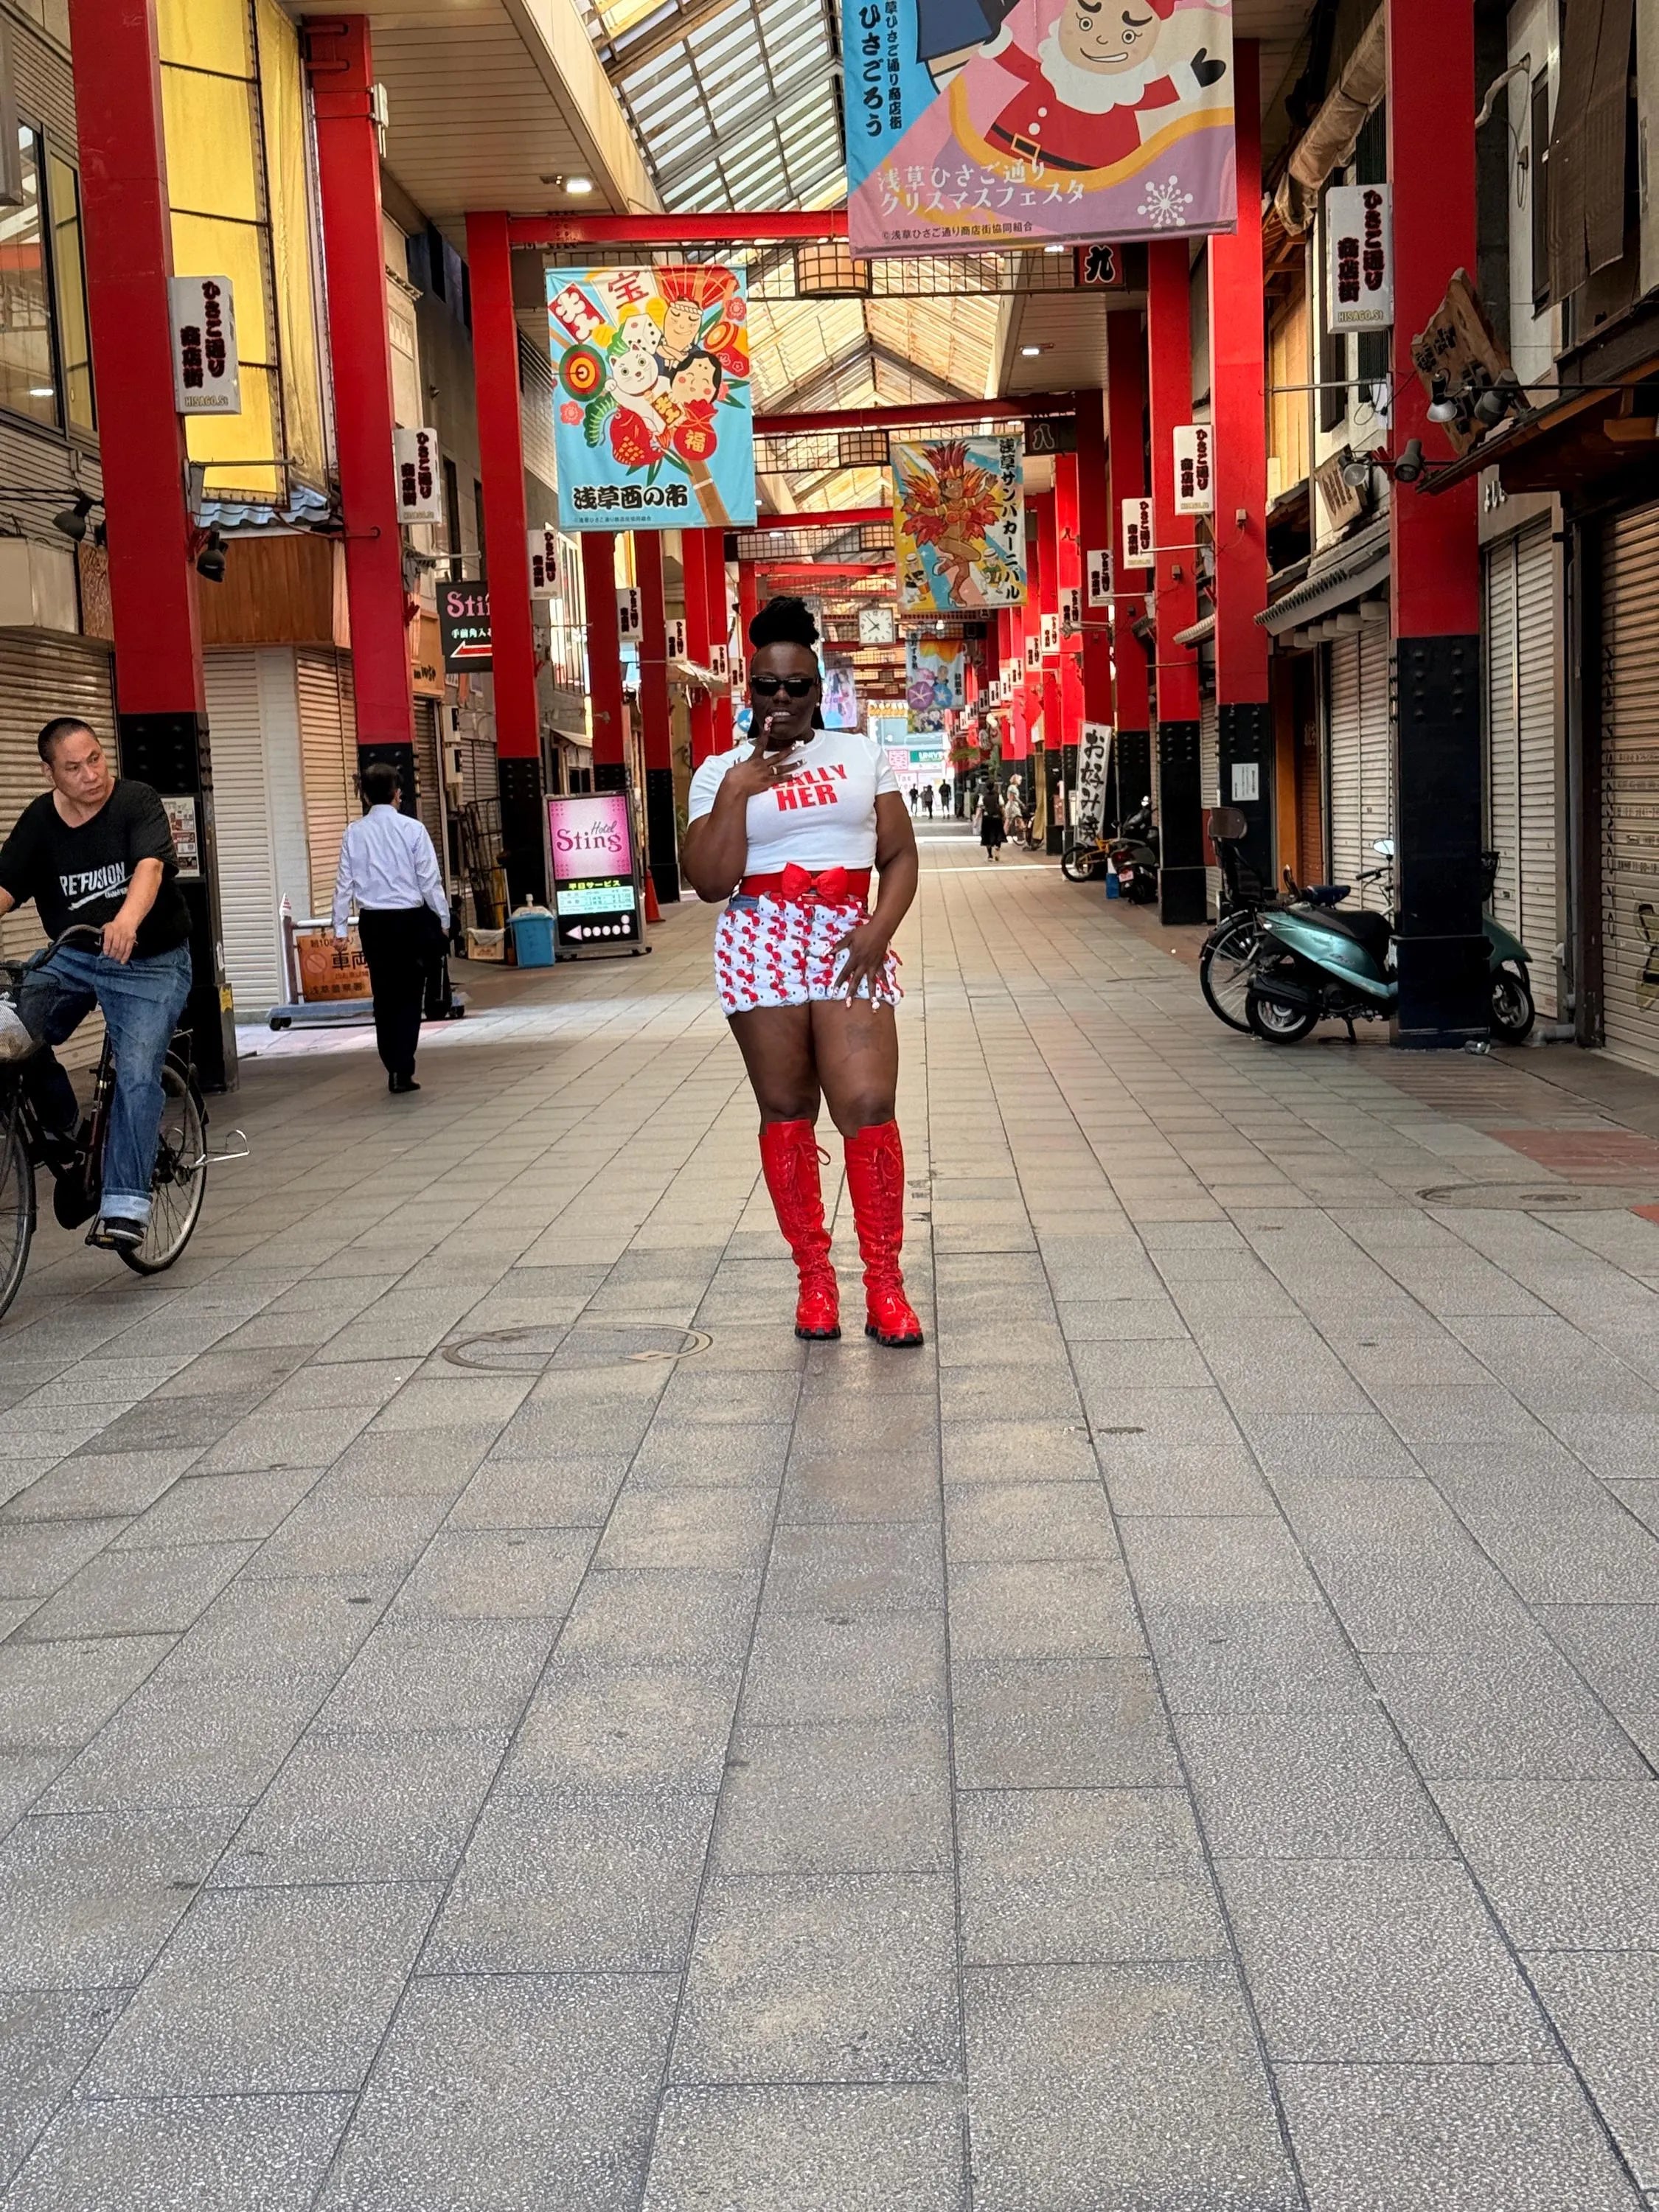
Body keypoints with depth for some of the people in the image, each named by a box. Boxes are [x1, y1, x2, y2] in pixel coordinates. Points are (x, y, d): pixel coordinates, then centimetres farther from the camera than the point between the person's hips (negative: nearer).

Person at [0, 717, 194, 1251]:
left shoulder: (136, 801, -13)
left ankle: (125, 1206, -13)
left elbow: (150, 866, -31)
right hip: (70, 957, 4)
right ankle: (62, 1131, 7)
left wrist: (128, 918, -51)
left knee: (137, 1073, -18)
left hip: (150, 963, -4)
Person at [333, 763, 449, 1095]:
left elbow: (345, 882, 1)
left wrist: (340, 927, 8)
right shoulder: (413, 829, -8)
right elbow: (430, 879, -6)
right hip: (410, 918, -2)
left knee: (384, 996, 12)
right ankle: (403, 1072, -3)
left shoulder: (354, 833, 0)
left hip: (373, 922, 2)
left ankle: (395, 1070, 14)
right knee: (409, 996, 4)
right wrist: (443, 919, 5)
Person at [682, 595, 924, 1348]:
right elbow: (711, 882, -3)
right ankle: (813, 1275, 14)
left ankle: (884, 1283, -3)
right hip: (761, 945, 0)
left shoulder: (861, 752, 10)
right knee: (785, 1110, 4)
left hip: (848, 943, 0)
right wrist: (737, 791, -9)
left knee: (868, 1105, -12)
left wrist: (879, 929, -7)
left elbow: (900, 854, 8)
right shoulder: (721, 771, 7)